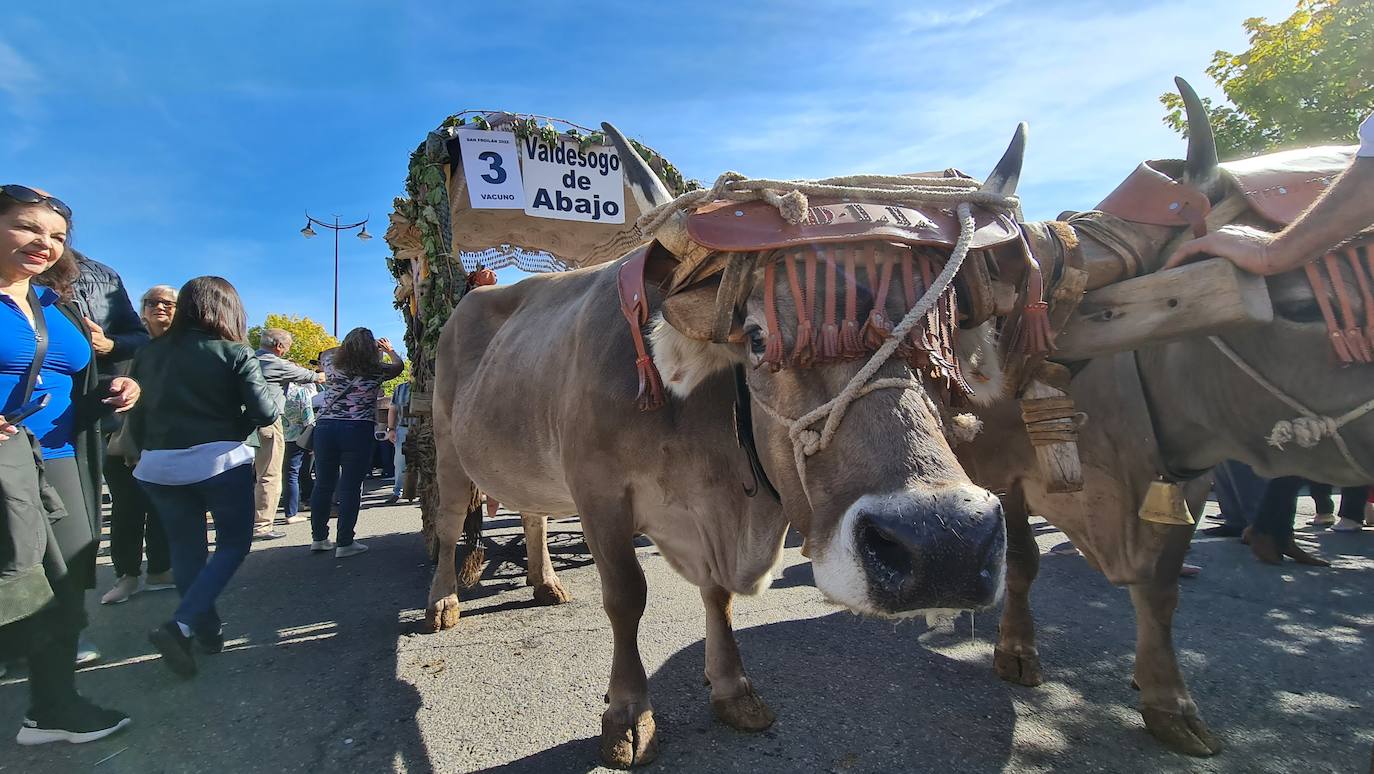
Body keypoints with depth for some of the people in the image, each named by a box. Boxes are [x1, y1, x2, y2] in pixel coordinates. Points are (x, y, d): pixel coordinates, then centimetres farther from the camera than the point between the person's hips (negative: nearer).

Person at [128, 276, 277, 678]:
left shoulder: (150, 353, 6)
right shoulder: (233, 352, -7)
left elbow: (136, 415, 8)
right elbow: (265, 412, -13)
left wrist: (151, 450, 20)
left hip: (159, 467, 5)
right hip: (219, 461, -4)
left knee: (185, 549, 16)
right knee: (234, 543, 8)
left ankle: (208, 630, 25)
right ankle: (179, 626, -7)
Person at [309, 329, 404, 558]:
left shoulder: (332, 365, 5)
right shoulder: (375, 371, -3)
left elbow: (325, 353, 31)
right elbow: (399, 365, 19)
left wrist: (350, 345, 33)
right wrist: (389, 349, 37)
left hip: (325, 426, 4)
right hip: (358, 430, -4)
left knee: (323, 484, 13)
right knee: (350, 487, 1)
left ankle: (318, 538, 25)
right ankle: (344, 543, 5)